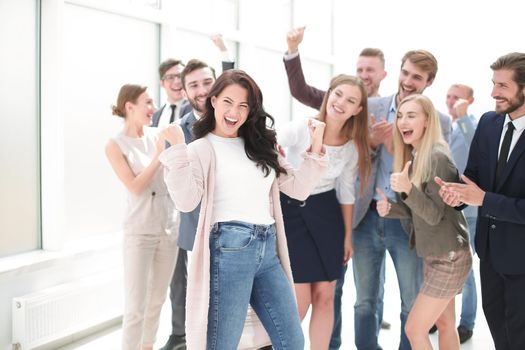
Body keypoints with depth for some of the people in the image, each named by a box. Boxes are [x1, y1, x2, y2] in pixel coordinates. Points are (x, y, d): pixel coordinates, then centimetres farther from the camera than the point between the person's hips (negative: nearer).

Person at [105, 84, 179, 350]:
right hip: (140, 231, -5)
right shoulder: (116, 145, -6)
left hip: (169, 227, 5)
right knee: (136, 305, -6)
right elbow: (135, 187, -14)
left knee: (157, 298, 14)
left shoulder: (157, 135, 5)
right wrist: (159, 156, -15)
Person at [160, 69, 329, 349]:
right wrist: (177, 148, -22)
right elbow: (186, 201, -15)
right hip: (229, 249, -6)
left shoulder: (261, 145, 17)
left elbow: (298, 189, 16)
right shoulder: (201, 149, -1)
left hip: (268, 250, 6)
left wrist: (316, 148, 8)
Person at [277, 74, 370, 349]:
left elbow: (346, 192, 10)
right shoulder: (300, 129, -15)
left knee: (325, 296, 7)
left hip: (327, 215, 4)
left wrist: (348, 235, 13)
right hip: (291, 213, -4)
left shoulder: (352, 146, 0)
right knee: (300, 301, -4)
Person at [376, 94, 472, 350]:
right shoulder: (413, 156, 7)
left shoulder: (437, 157, -20)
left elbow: (434, 214, -21)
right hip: (434, 255, 9)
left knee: (414, 329, -4)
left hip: (449, 258, -9)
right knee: (445, 323, 17)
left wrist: (408, 189, -37)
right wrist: (390, 208, -7)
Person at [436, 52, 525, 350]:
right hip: (490, 245, 6)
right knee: (495, 318, 23)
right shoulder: (488, 123, -2)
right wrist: (456, 192, -18)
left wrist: (484, 199, -28)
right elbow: (473, 175, 3)